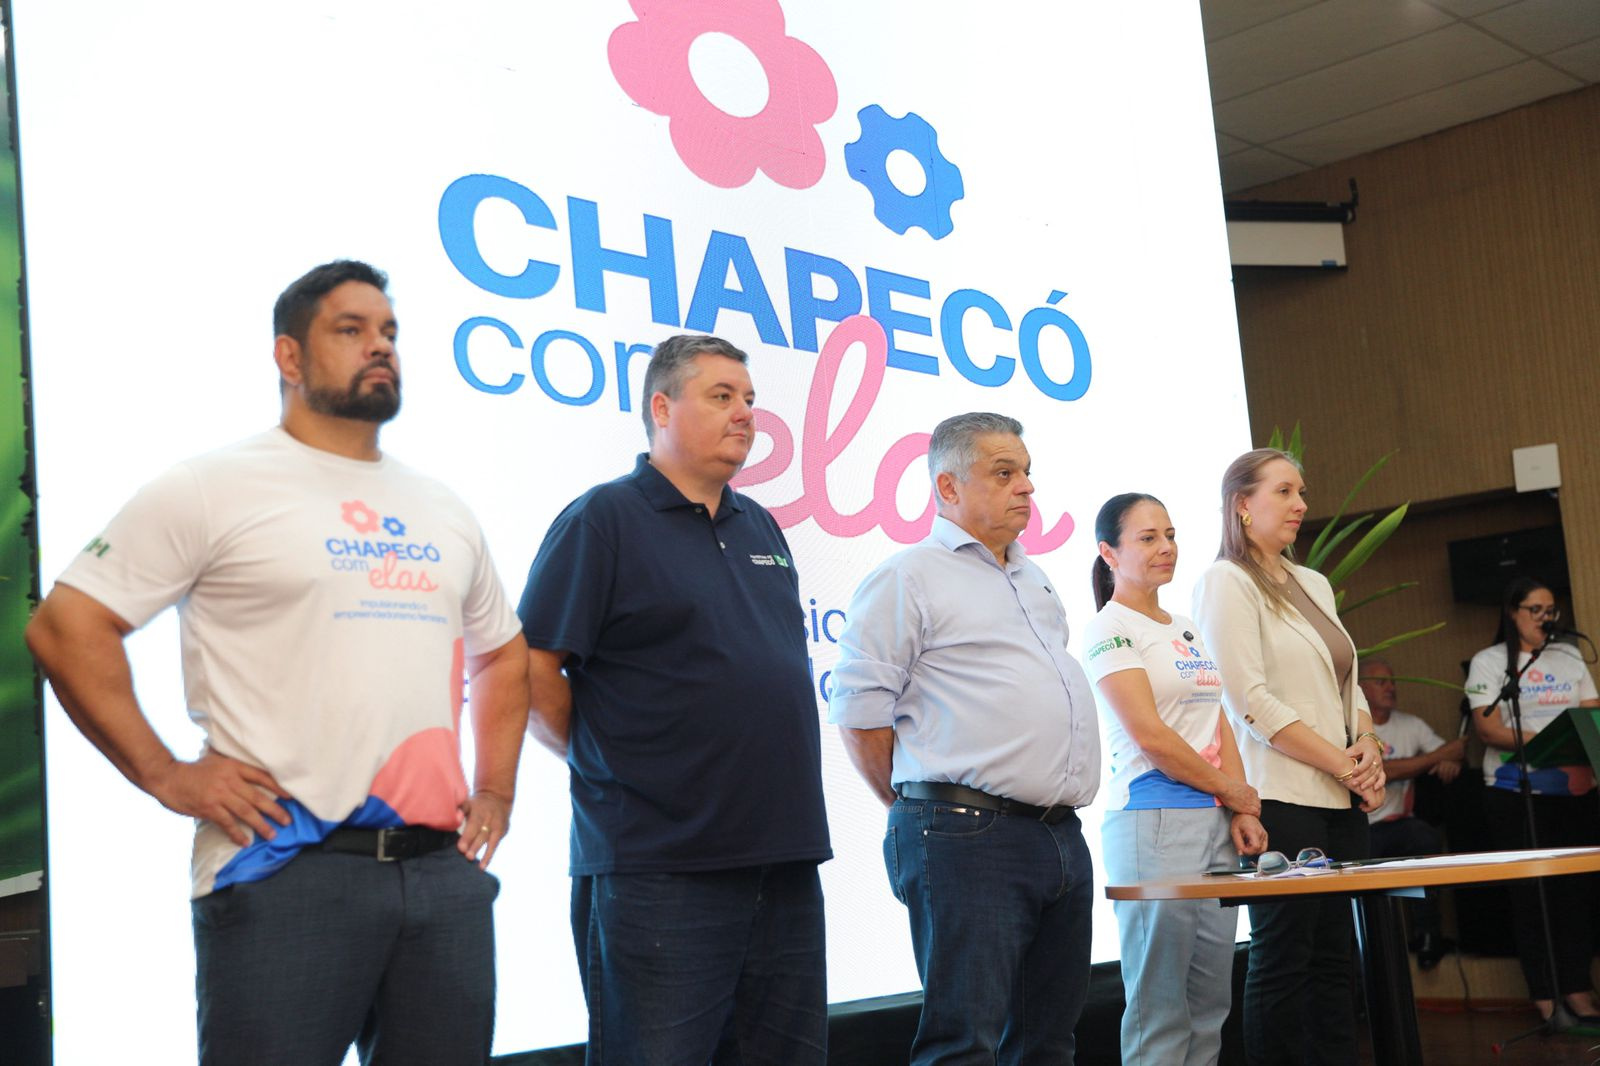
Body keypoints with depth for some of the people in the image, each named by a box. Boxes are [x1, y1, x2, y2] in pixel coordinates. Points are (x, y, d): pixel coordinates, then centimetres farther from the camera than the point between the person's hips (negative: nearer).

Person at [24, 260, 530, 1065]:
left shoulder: (441, 510, 17)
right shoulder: (215, 489, -1)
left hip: (446, 873, 6)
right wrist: (164, 776, -10)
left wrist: (495, 792, 17)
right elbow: (66, 625, -5)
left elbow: (502, 653, 29)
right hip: (287, 870, -5)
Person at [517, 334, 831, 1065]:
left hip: (786, 858, 7)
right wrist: (603, 762, -5)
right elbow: (532, 669, -11)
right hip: (661, 867, -7)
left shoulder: (761, 528, 16)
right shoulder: (603, 518, -6)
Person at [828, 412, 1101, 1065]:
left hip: (1064, 836, 8)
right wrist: (921, 808, -2)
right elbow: (858, 714, -8)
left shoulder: (1035, 582, 22)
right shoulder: (910, 578, -3)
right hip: (968, 839, -8)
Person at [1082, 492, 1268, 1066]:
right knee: (1161, 1010, -5)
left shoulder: (1187, 629, 19)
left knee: (1210, 1003, 7)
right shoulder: (1109, 629, -6)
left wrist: (1240, 814, 2)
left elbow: (1220, 724, 15)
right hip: (1153, 821, -8)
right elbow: (1150, 737, -13)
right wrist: (1235, 792, -4)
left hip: (1216, 822, 8)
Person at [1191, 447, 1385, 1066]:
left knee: (1333, 960, 8)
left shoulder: (1313, 584, 18)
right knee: (1282, 962, -4)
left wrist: (1368, 746, 0)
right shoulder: (1227, 583, -6)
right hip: (1282, 800, -7)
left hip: (1341, 801, 8)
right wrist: (1343, 764, -12)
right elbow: (1251, 703, -14)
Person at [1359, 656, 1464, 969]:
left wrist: (1452, 761, -15)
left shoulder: (1410, 725, 14)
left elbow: (1453, 752, 12)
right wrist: (1438, 756, -10)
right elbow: (1381, 771, -14)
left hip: (1398, 823, 3)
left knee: (1426, 838, -30)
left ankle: (1426, 936, -19)